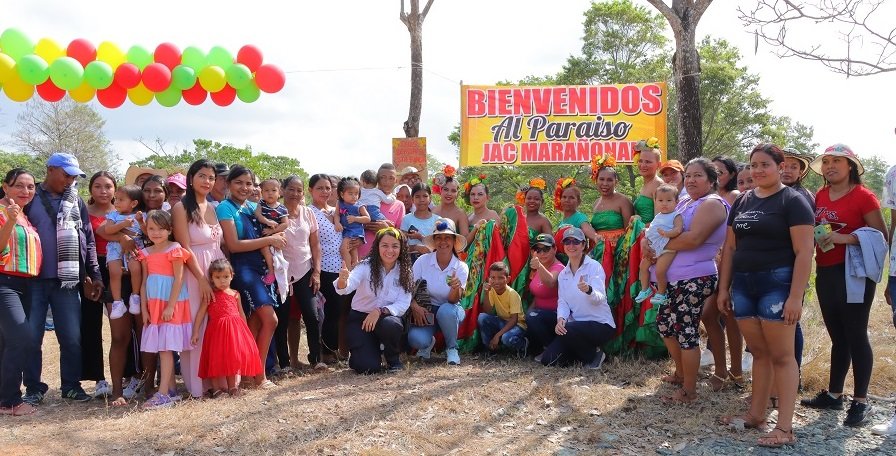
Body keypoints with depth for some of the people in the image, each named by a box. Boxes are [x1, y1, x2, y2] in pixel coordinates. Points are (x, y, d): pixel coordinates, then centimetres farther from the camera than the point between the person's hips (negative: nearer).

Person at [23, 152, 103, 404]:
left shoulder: (76, 201, 9)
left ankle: (71, 385, 14)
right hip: (33, 280, -2)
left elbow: (88, 240, 9)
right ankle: (33, 388, 13)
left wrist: (93, 275, 5)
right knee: (31, 337, 1)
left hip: (66, 281, 2)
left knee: (72, 337, 2)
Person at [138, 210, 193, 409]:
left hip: (171, 304, -6)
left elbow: (179, 279, -10)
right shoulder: (146, 253, 11)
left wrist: (170, 306, -15)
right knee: (162, 349, 6)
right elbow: (144, 282, 12)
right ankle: (171, 388, 13)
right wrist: (144, 308, 6)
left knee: (165, 347, -8)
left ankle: (163, 393, -10)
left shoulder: (174, 249, -6)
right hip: (154, 305, 6)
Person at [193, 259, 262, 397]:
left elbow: (241, 314, 14)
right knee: (217, 358, 0)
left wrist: (246, 331, 15)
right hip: (217, 330, -2)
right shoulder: (210, 295, -2)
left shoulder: (235, 294, 7)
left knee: (234, 357, 5)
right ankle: (218, 387, 8)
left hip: (235, 329, 3)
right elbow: (201, 313, -1)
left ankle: (232, 386, 15)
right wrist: (195, 332, -5)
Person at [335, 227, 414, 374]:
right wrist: (342, 281, -55)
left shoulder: (404, 272, -5)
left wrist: (380, 311, -27)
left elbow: (403, 304, -11)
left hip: (386, 318, 2)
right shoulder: (367, 266, -13)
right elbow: (348, 286, -31)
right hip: (360, 318, -2)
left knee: (391, 325, -35)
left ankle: (394, 359, -3)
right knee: (368, 367, -19)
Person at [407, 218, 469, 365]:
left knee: (446, 310, -37)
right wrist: (414, 306, -26)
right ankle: (428, 343, 12)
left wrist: (456, 288, -38)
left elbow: (453, 300, -16)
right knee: (416, 339, -29)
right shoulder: (423, 261, -10)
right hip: (424, 311, 0)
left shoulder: (461, 268, -9)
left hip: (449, 311, 0)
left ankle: (452, 348, -8)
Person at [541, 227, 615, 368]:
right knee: (548, 359, -10)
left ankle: (594, 354, -5)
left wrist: (588, 290, -44)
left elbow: (600, 298, -20)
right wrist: (561, 319, -18)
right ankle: (582, 352, 16)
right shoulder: (563, 274, 11)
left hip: (601, 325, -5)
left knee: (568, 330, -34)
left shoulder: (594, 266, -7)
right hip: (576, 326, 5)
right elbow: (562, 301, 3)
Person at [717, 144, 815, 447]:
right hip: (743, 285, 6)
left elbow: (804, 252, -12)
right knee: (758, 352, 13)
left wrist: (795, 297, -18)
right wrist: (723, 288, 12)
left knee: (781, 355, -2)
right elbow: (730, 248, 17)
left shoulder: (793, 201, -5)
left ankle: (784, 428, 2)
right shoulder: (742, 202, 14)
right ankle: (756, 414, 21)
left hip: (776, 285, -6)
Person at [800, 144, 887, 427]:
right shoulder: (820, 196, 9)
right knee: (837, 337, 15)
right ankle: (834, 394, 24)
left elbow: (882, 235, -12)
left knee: (856, 335, -1)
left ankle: (861, 402, 8)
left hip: (853, 273, -6)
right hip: (825, 273, 6)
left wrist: (847, 238, -23)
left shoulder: (863, 196, -9)